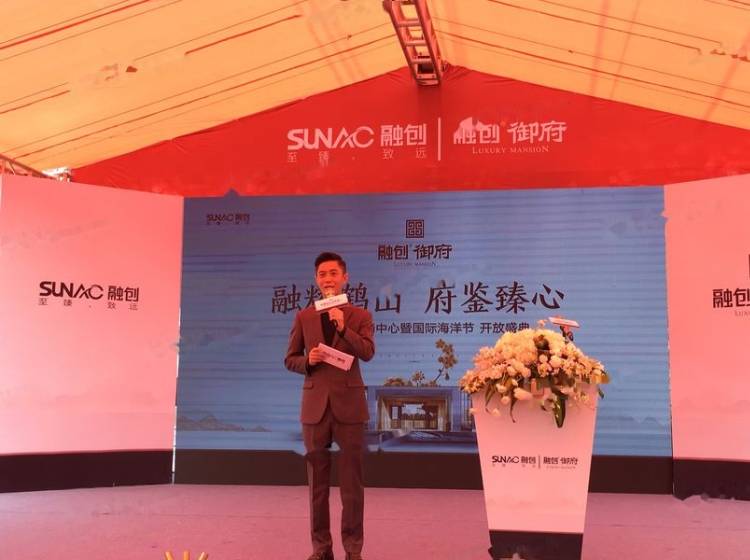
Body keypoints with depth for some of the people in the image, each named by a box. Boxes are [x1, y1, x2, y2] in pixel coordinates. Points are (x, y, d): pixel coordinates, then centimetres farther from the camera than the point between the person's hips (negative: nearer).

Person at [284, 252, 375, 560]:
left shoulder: (360, 315, 4)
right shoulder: (303, 317, 8)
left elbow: (367, 353, -11)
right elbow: (290, 360, 10)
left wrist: (343, 327, -23)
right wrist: (308, 361, -11)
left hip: (349, 403, -2)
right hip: (315, 404, 2)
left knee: (352, 481, 2)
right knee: (317, 481, 8)